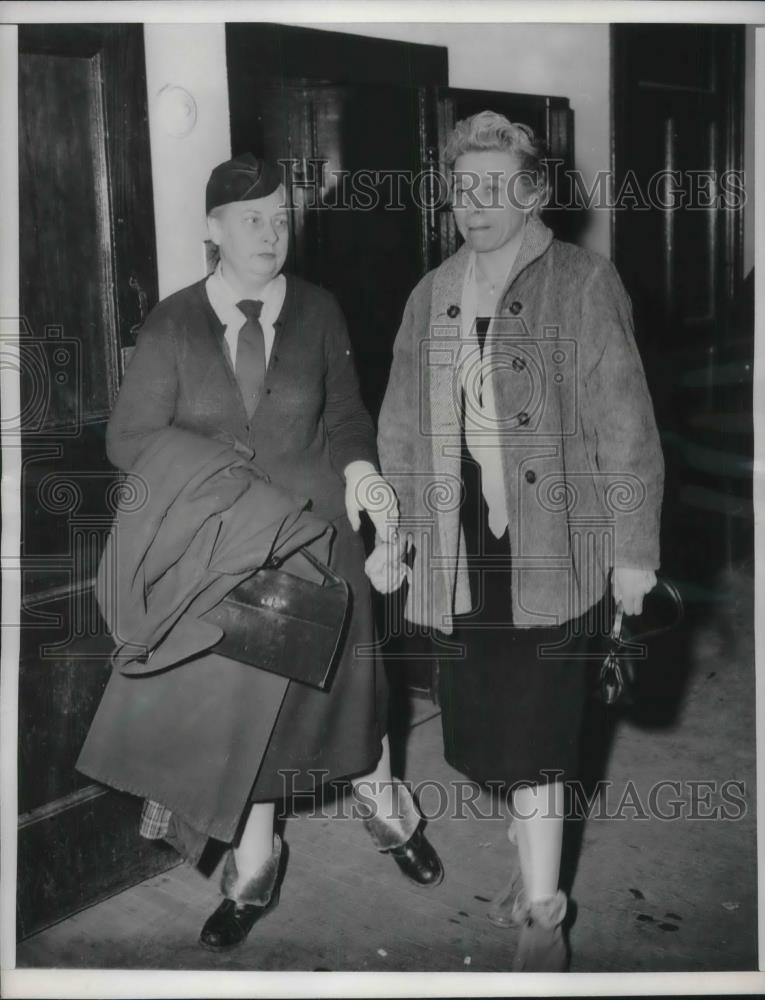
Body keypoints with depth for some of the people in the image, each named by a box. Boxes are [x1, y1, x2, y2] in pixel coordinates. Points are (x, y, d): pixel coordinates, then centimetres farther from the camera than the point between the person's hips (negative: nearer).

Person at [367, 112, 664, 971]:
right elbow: (404, 429, 15)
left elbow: (624, 426, -6)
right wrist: (392, 532, 11)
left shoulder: (583, 285, -4)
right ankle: (538, 864, 33)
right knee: (491, 734, 11)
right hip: (462, 553, 5)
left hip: (552, 553, -4)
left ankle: (543, 916, 14)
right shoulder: (431, 296, 11)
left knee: (533, 739, -2)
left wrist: (633, 551, -8)